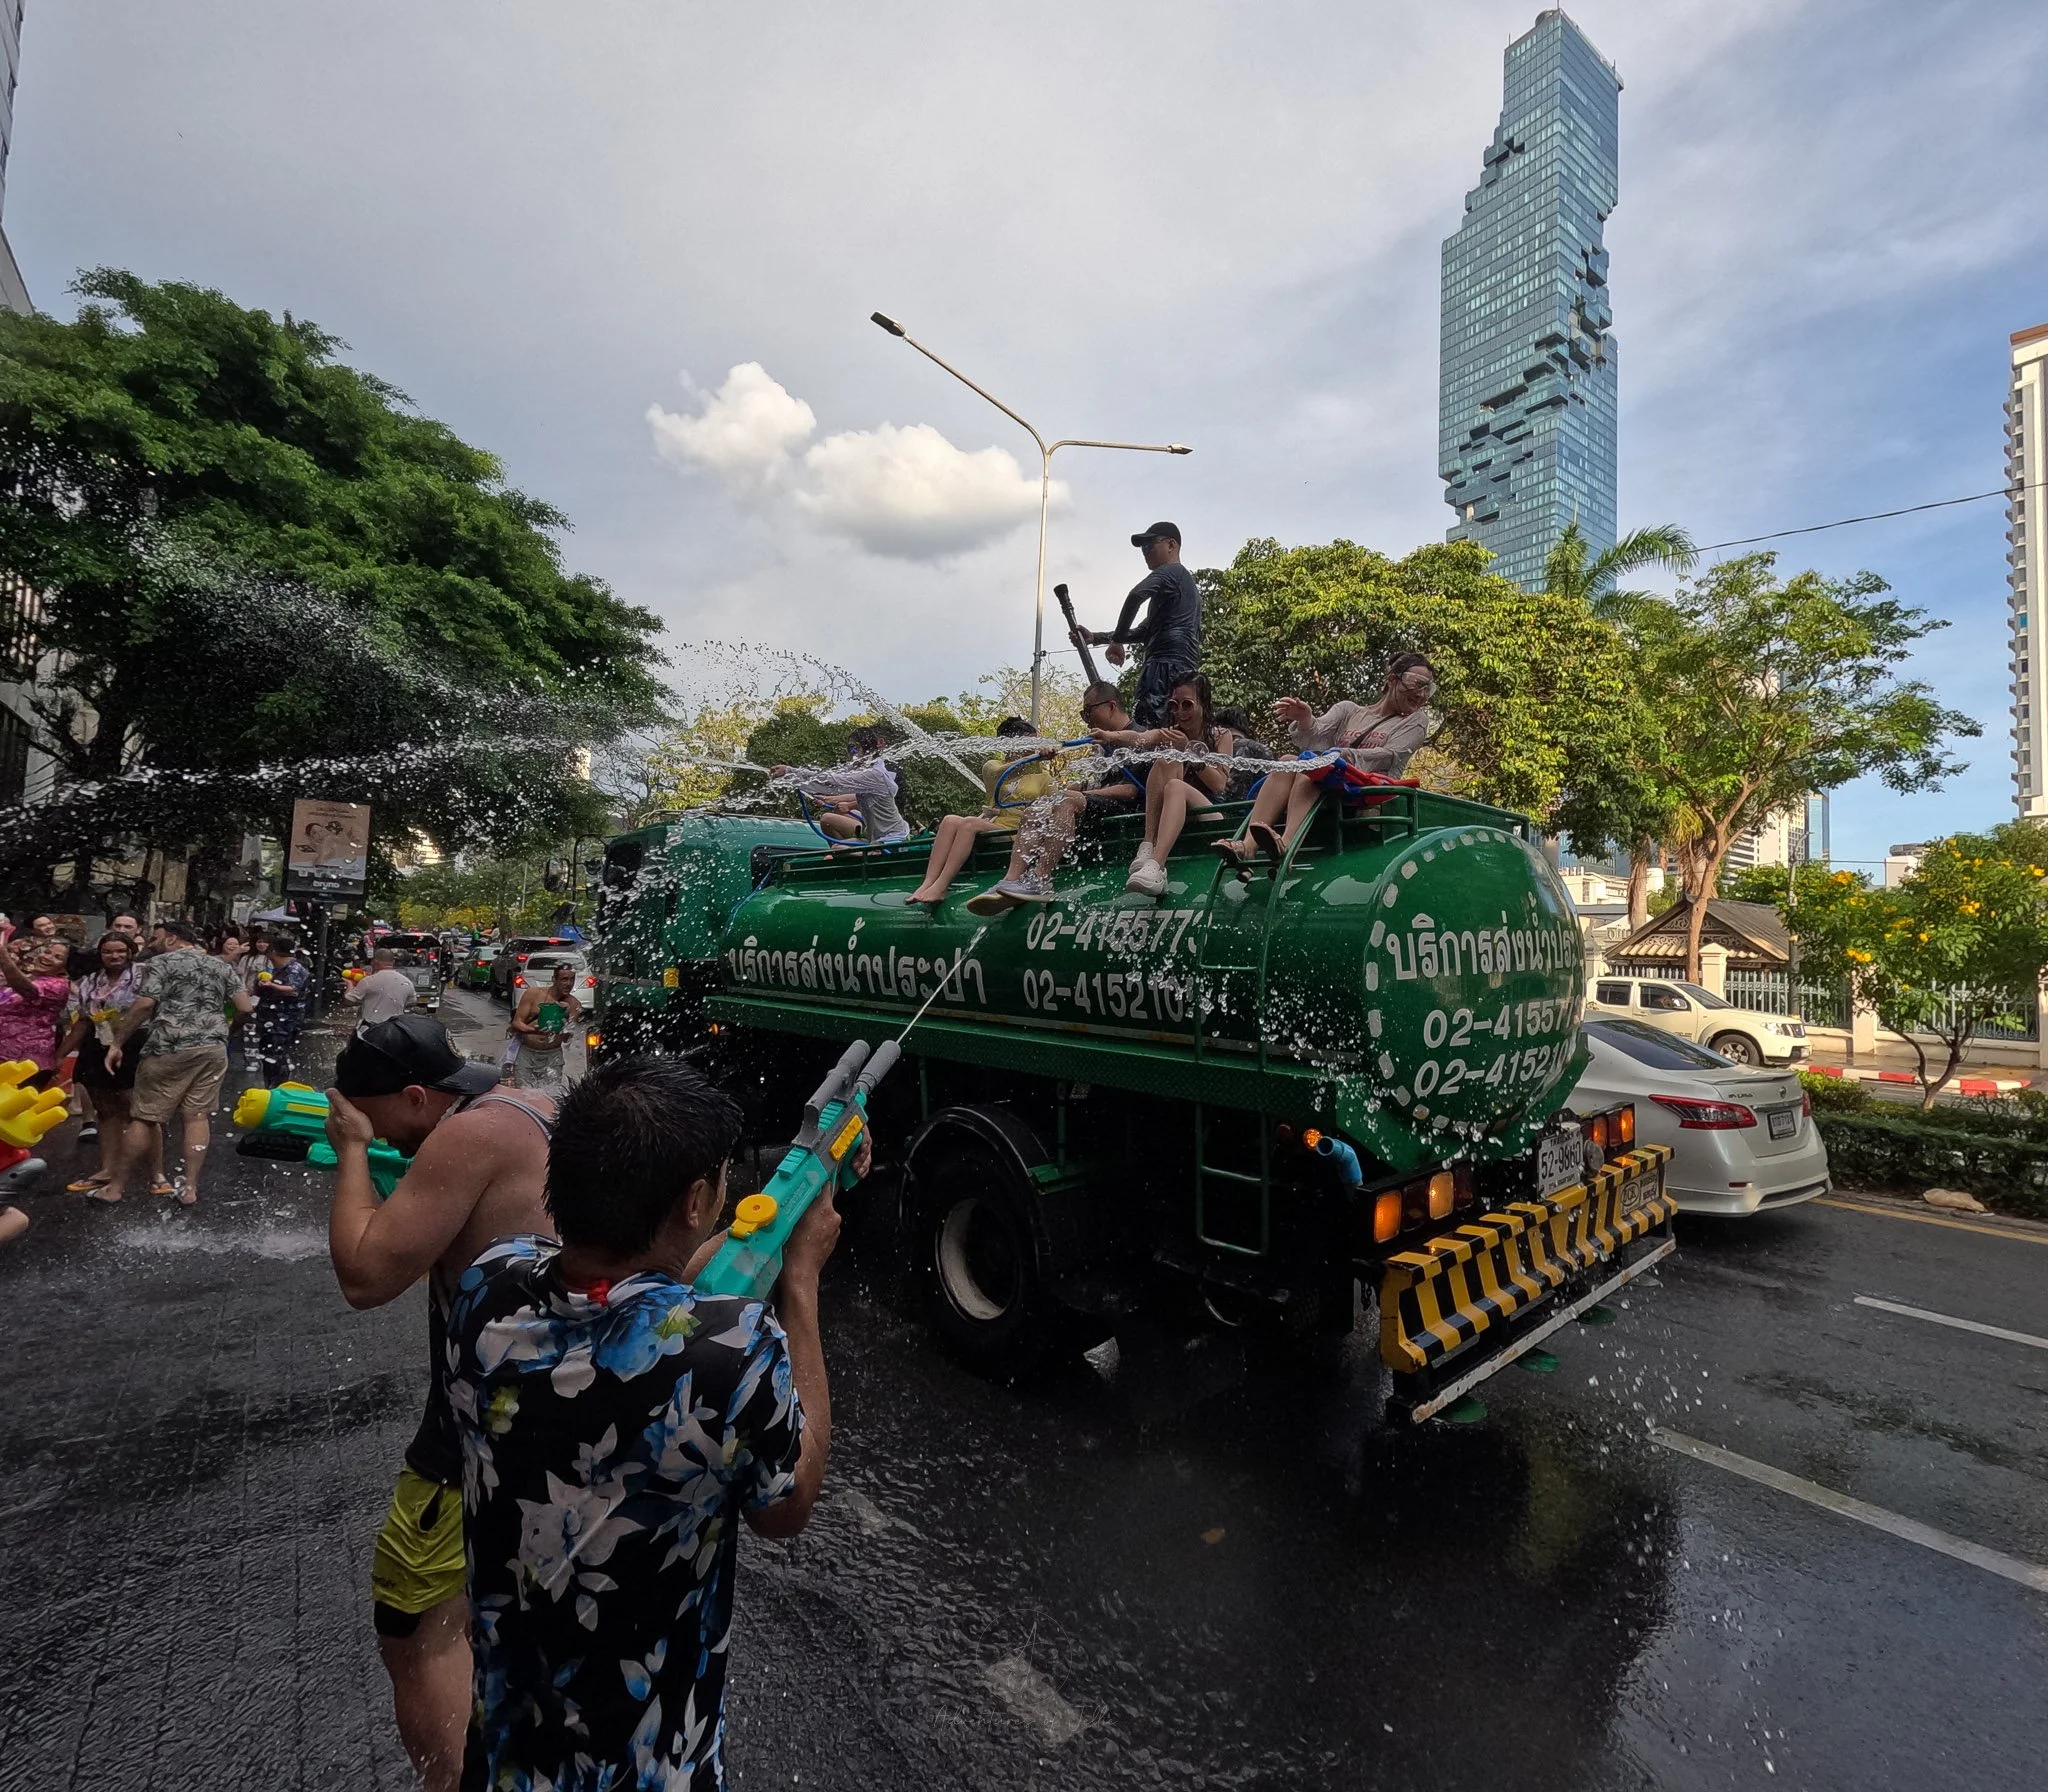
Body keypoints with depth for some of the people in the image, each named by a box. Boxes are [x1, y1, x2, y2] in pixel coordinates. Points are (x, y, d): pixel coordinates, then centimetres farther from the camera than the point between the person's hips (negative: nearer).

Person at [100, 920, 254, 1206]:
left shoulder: (160, 963, 2)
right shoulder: (220, 966, 16)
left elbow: (144, 1004, -11)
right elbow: (245, 1008, 11)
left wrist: (117, 1043, -5)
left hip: (170, 1048, -4)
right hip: (213, 1048, 4)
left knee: (143, 1117, 6)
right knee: (198, 1116, 7)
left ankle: (116, 1187, 15)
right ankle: (190, 1188, 7)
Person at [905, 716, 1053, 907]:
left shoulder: (1042, 776, 17)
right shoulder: (992, 766, 17)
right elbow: (999, 773, -9)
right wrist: (1036, 757, -25)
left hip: (1016, 833, -3)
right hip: (991, 828, 3)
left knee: (970, 823, -31)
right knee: (950, 820, -27)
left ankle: (939, 888, -39)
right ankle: (926, 884, -38)